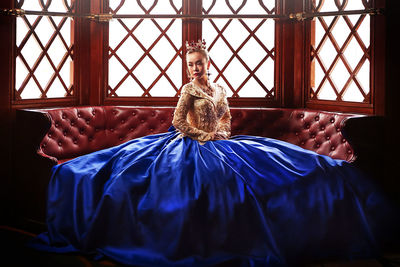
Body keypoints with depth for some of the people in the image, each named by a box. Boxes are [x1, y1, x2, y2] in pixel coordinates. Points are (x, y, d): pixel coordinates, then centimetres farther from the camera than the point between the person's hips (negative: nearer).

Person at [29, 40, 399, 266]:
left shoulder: (220, 90, 16)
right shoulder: (189, 90, -1)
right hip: (191, 149, -6)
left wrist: (216, 136, -2)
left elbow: (226, 121, 17)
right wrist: (206, 137, -9)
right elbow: (179, 123, -8)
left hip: (219, 147, 6)